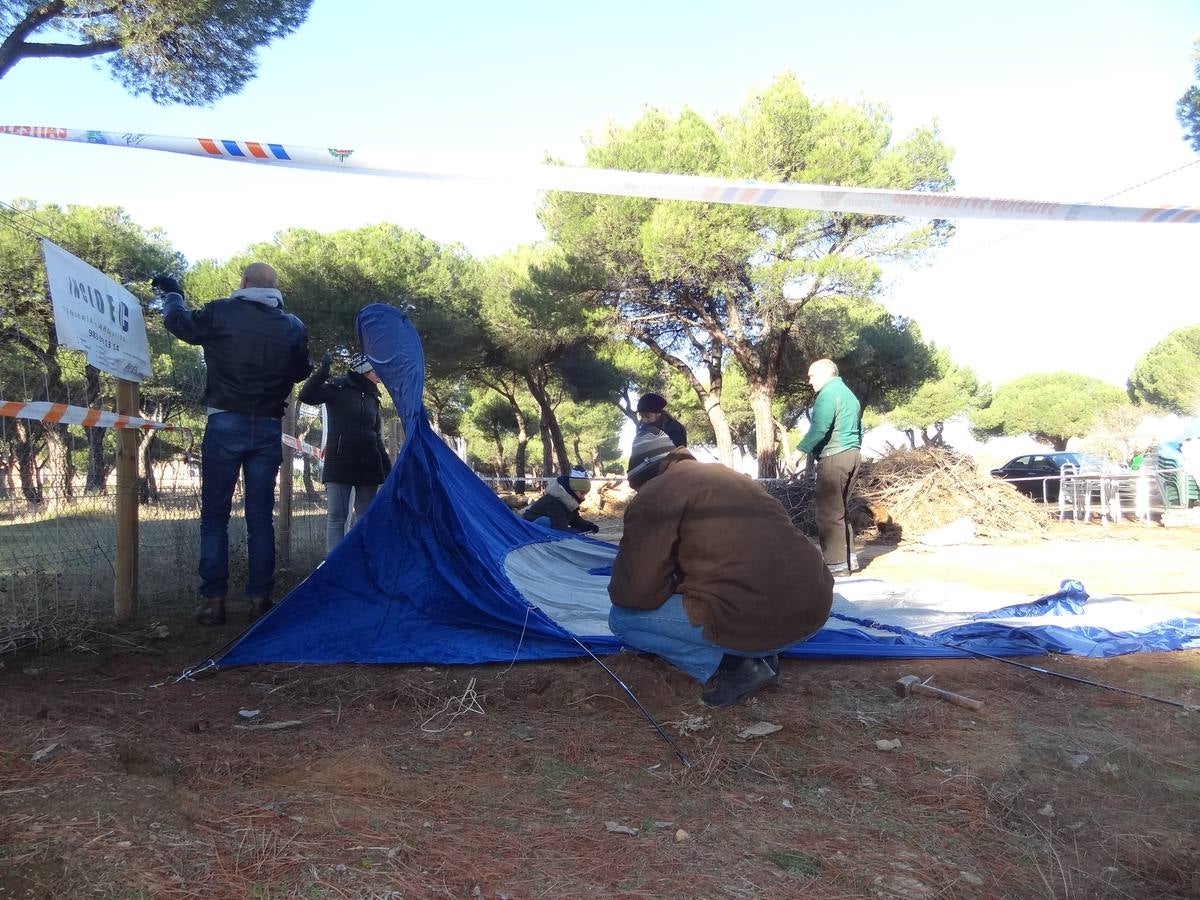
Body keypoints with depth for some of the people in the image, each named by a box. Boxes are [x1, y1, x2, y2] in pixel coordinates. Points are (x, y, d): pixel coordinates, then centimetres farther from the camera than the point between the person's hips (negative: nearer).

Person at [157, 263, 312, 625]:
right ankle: (260, 598, 8)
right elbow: (302, 371, 15)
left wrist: (171, 293, 34)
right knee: (260, 516, 7)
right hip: (268, 429, 2)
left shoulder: (220, 313, -3)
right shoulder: (292, 327, 1)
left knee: (214, 514, 6)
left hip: (226, 424, -2)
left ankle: (213, 599, 3)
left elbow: (179, 323, 14)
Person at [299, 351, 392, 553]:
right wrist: (323, 370, -24)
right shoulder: (338, 388, 0)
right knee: (336, 516, -6)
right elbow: (307, 396, -15)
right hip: (339, 463, -5)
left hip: (368, 465, 5)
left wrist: (388, 468, 17)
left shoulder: (371, 397, 15)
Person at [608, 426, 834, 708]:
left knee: (622, 618, 8)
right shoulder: (732, 477, 22)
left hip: (753, 624, -8)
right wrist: (680, 586, 39)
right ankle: (762, 655, 16)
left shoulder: (654, 495, -2)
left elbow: (634, 592, -6)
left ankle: (735, 664, -1)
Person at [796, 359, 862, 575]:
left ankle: (837, 563, -8)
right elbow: (858, 429, 26)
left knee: (829, 512, -8)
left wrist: (801, 450, -20)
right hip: (853, 455, 10)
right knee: (842, 509, 17)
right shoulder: (848, 394, 22)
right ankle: (848, 556, 21)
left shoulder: (828, 393, -10)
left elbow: (820, 427, -23)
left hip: (834, 458, -10)